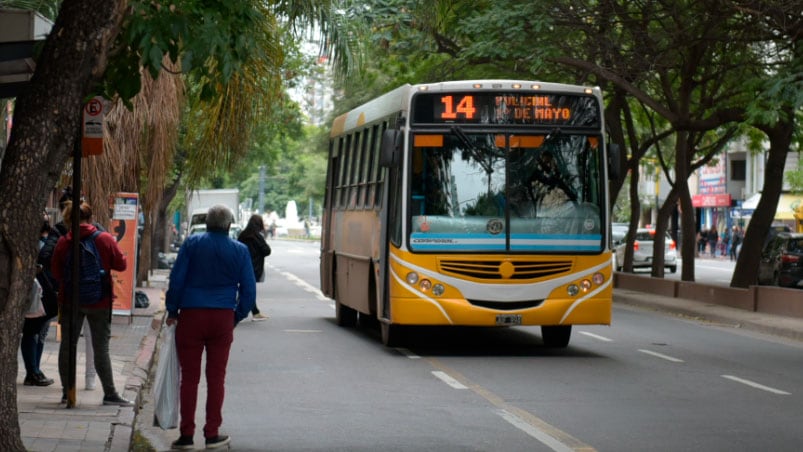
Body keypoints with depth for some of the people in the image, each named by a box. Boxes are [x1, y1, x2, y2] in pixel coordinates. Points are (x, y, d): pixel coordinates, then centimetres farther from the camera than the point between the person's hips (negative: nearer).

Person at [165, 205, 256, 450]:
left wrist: (172, 311, 7)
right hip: (223, 318, 1)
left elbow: (176, 279, -4)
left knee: (189, 377, 5)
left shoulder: (192, 243, -2)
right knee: (216, 378, 9)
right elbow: (249, 290, 3)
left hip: (191, 316, -1)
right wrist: (237, 317, 15)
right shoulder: (240, 250, 2)